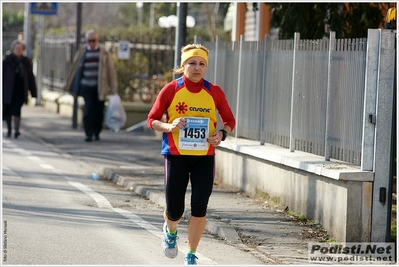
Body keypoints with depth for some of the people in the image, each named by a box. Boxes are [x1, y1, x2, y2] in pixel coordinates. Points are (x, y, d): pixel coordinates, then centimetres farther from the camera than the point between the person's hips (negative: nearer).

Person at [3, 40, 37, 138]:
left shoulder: (26, 62, 4)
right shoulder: (7, 61, -1)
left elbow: (31, 77, 8)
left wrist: (33, 92, 7)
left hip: (20, 91, 0)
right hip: (9, 90, 0)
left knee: (17, 110, -13)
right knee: (7, 111, 6)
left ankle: (16, 130, -18)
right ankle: (9, 130, 21)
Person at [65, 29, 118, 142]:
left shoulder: (104, 53, 4)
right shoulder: (82, 53, 7)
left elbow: (111, 71, 4)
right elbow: (74, 68, 11)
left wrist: (114, 89, 0)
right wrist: (70, 85, 10)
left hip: (100, 87, 0)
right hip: (87, 86, 0)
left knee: (99, 110, 6)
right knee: (88, 110, -9)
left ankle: (97, 133, 21)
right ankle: (89, 134, -6)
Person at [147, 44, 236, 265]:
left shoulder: (214, 92, 0)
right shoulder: (171, 90, -5)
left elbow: (229, 120, 10)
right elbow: (152, 120, 1)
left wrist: (222, 133, -12)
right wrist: (169, 126, -19)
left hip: (204, 157, 1)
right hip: (176, 155, -1)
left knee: (199, 209, -5)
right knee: (174, 211, 3)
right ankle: (170, 231, 40)